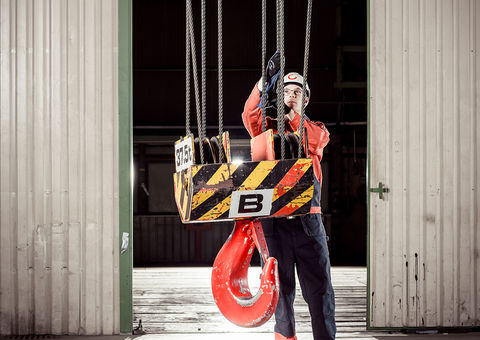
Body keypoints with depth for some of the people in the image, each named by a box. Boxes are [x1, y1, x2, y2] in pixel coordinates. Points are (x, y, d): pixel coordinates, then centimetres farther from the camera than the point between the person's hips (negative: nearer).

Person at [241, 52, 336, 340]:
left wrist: (292, 117, -17)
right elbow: (251, 115, -7)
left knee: (319, 285, -2)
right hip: (274, 217, 0)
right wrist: (267, 79, -18)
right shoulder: (268, 128, 15)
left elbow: (313, 142, -7)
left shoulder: (318, 130, 17)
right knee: (282, 285, 4)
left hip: (307, 216, 0)